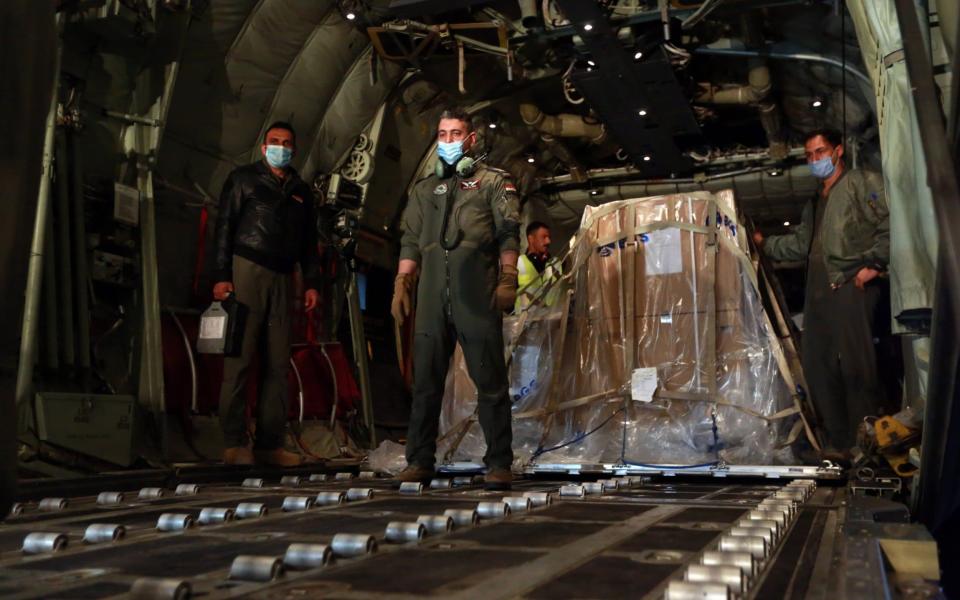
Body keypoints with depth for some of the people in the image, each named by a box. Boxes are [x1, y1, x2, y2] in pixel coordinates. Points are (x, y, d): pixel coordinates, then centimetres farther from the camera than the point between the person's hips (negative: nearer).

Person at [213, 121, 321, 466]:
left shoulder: (301, 191, 22)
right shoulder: (243, 179, 10)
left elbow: (309, 242, 20)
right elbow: (224, 227, 1)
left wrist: (312, 282, 9)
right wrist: (222, 276, -9)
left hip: (282, 279, 4)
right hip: (246, 270, -4)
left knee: (278, 363, 1)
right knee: (240, 358, -8)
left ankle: (269, 444, 4)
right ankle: (234, 444, -5)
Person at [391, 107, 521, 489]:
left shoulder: (493, 182, 12)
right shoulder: (424, 189, 24)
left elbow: (508, 233, 1)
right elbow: (411, 242, 20)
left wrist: (508, 279, -11)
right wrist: (402, 285, 9)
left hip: (478, 298, -4)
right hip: (432, 298, 4)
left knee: (490, 382, -2)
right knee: (426, 382, 5)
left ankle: (499, 464, 3)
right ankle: (420, 461, 13)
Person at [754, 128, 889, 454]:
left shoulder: (862, 182, 4)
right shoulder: (815, 202, 29)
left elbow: (889, 222, -9)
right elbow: (801, 244, 32)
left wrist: (874, 262, -14)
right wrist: (764, 242, 28)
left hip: (852, 284, -9)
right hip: (819, 290, 9)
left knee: (856, 363, -15)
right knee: (816, 362, 6)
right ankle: (839, 442, 13)